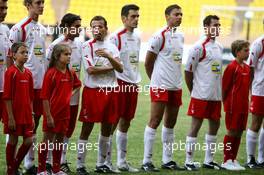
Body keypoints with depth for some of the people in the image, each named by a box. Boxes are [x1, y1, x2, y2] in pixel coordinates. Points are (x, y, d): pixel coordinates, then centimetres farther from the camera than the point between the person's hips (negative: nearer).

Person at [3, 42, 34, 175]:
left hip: (26, 114, 6)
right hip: (14, 114, -6)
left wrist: (31, 116, 11)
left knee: (28, 141, 4)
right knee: (13, 141, 3)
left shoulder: (28, 73, 8)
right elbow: (7, 97, -13)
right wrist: (10, 117, -16)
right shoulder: (11, 72, -11)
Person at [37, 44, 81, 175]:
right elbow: (45, 97, -15)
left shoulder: (71, 73, 4)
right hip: (52, 113, -6)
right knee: (47, 140, 1)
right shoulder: (51, 73, -14)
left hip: (64, 113, 6)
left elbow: (77, 85, 28)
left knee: (60, 140, 13)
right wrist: (48, 116, -18)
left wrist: (70, 93, 10)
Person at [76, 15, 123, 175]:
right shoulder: (87, 46, -4)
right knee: (87, 128, -4)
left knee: (107, 128, 10)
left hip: (110, 90, 5)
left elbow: (120, 68, -1)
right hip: (92, 90, -5)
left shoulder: (112, 47, 9)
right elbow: (90, 70, -14)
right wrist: (111, 66, -4)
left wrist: (108, 56, -18)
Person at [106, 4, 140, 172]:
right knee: (112, 122, -4)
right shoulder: (116, 37, -10)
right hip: (119, 83, -7)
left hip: (133, 84, 7)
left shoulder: (137, 38, 13)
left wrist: (136, 80, 15)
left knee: (126, 123, 12)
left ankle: (122, 161, 18)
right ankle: (107, 162, 0)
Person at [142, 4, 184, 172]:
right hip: (161, 86, -7)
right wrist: (156, 79, 5)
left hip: (176, 86, 7)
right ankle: (147, 161, -6)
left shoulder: (180, 36, 12)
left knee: (170, 123, 12)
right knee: (155, 121, -7)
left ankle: (168, 160, 19)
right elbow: (148, 63, -5)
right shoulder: (160, 36, -10)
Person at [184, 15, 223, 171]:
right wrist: (193, 91, -3)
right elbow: (188, 70, -8)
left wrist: (220, 91, 13)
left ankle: (209, 160, 21)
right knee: (196, 125, -4)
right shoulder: (199, 47, -11)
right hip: (201, 95, -7)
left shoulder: (219, 47, 12)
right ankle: (189, 162, 1)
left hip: (216, 96, 8)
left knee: (215, 125, 11)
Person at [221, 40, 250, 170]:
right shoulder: (232, 67, -12)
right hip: (233, 105, -7)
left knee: (239, 132, 9)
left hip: (243, 106, 7)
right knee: (231, 132, -2)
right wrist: (225, 103, -7)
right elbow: (224, 87, -10)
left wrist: (245, 102, 13)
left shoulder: (247, 68, 11)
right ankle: (227, 161, 5)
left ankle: (233, 160, 17)